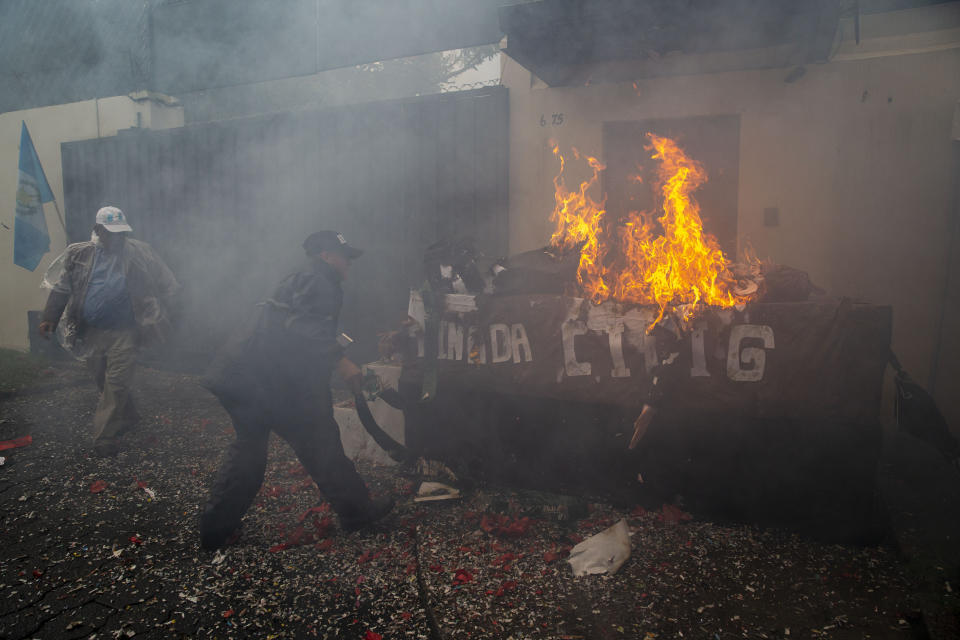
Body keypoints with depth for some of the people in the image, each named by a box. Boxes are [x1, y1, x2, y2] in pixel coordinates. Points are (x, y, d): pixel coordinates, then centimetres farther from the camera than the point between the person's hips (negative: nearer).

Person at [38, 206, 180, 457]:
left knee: (116, 383, -5)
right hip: (92, 332, 4)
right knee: (103, 381, 16)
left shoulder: (139, 252, -4)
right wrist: (49, 318, 2)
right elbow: (62, 289, 8)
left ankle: (106, 436, 1)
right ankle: (127, 418, 35)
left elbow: (165, 281, 0)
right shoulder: (79, 254, 4)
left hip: (123, 333, -4)